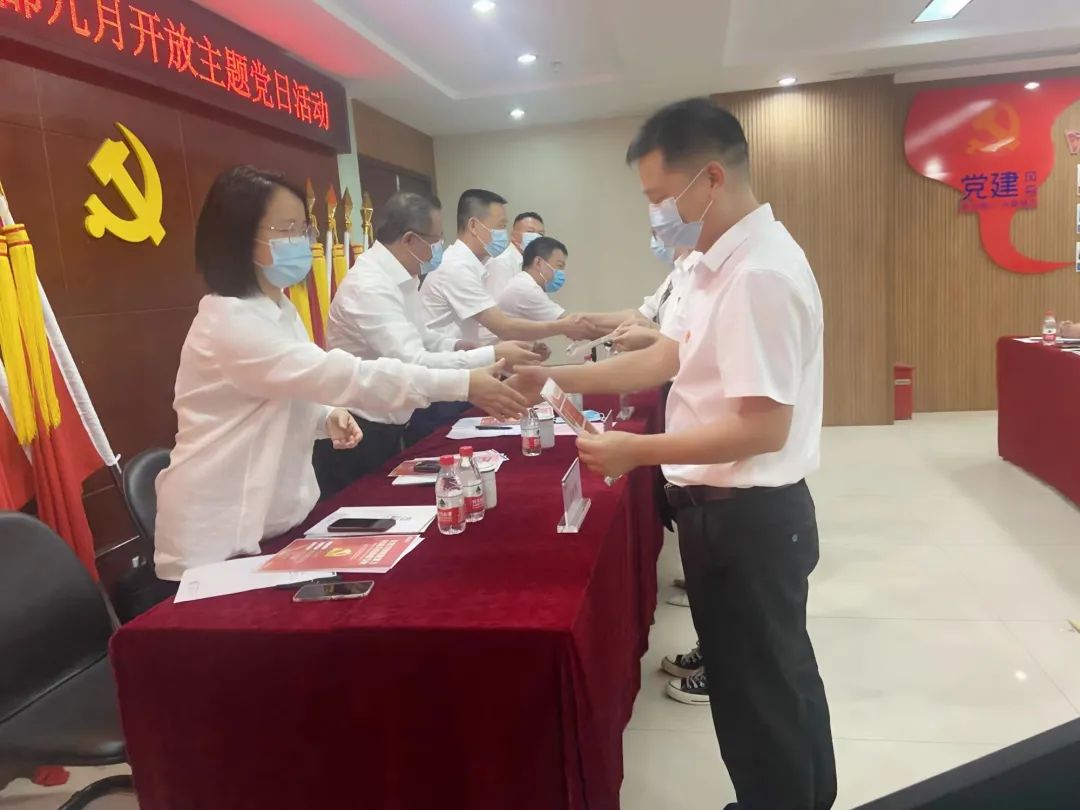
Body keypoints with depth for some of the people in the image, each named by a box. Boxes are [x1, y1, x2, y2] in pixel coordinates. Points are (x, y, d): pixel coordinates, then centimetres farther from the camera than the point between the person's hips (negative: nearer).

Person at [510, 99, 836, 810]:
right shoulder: (725, 263, 9)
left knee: (757, 691, 10)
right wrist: (555, 378, 4)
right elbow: (666, 358, 11)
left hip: (747, 516, -10)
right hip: (736, 509, 10)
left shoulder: (758, 273, -24)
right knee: (777, 679, 26)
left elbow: (763, 428, -27)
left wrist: (638, 450, -23)